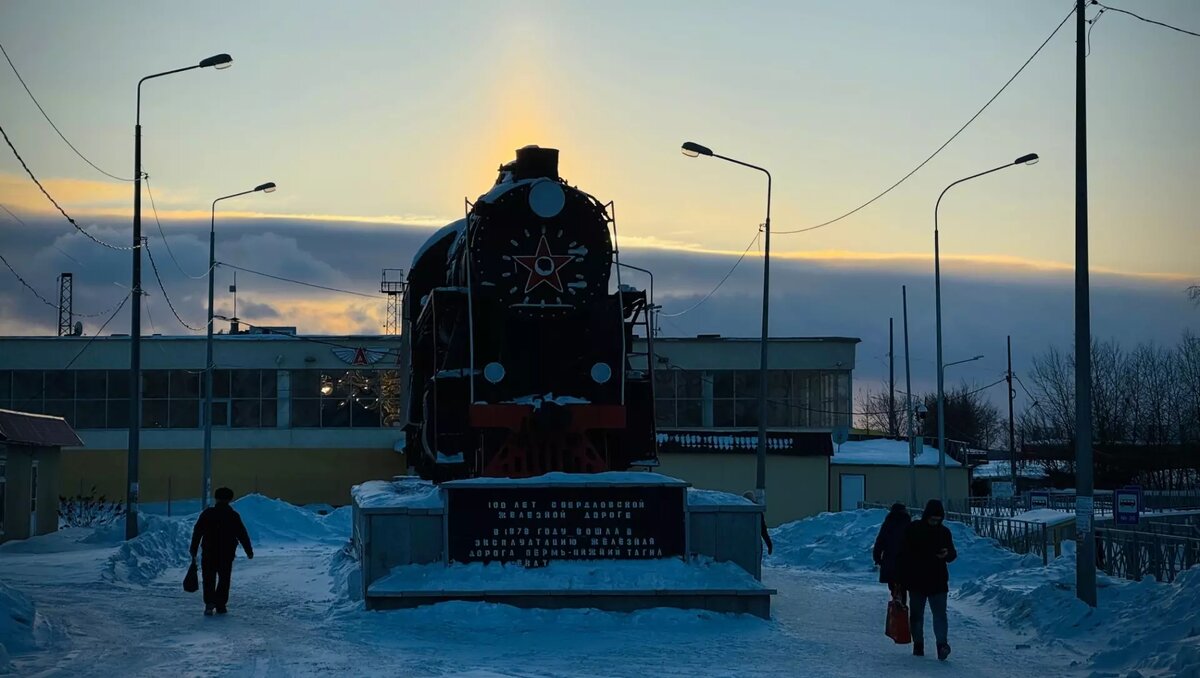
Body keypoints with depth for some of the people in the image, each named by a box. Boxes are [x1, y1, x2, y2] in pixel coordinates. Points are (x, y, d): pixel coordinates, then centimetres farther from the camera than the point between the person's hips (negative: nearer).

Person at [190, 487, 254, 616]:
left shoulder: (207, 514, 0)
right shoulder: (233, 516, -1)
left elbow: (197, 533, -2)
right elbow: (242, 534, 2)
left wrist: (193, 551, 3)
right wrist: (249, 551, 11)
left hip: (209, 553, 0)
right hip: (227, 555, 0)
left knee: (209, 579, 4)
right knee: (224, 579, 12)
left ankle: (209, 603, -14)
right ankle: (220, 605, 8)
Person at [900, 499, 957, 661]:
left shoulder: (944, 532, 4)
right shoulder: (913, 529, -2)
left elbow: (953, 555, 11)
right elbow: (903, 553, 0)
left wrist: (947, 554, -15)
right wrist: (902, 578, -4)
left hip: (938, 581, 0)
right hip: (916, 581, 0)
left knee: (940, 613, -12)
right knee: (916, 614, 9)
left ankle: (942, 644, -21)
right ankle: (918, 645, 19)